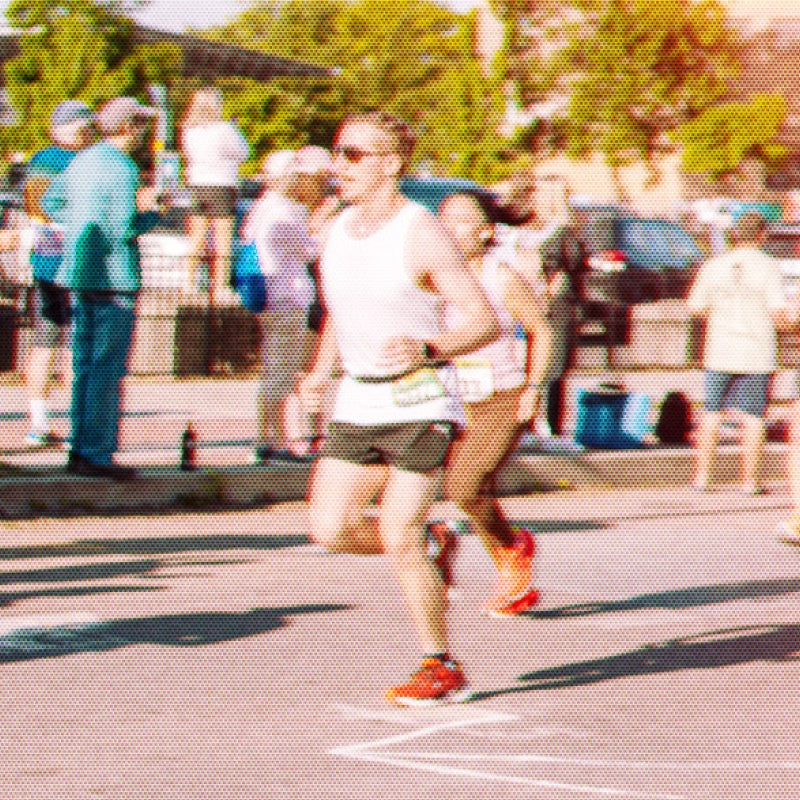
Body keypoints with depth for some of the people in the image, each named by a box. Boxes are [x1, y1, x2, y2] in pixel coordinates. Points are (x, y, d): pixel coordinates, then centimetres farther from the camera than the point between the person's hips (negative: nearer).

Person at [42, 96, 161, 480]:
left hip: (80, 274, 9)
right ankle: (97, 453, -6)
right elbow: (123, 228, -21)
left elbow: (50, 202, 21)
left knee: (84, 364, 13)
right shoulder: (122, 168, -15)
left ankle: (80, 449, 17)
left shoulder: (84, 160, 11)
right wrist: (151, 213, -4)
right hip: (113, 278, -9)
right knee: (107, 368, -6)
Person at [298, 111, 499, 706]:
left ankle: (442, 669, 5)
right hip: (357, 406, 7)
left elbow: (486, 322, -13)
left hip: (418, 405, -7)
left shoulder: (422, 234, -12)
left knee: (398, 539, -10)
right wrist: (321, 371, 10)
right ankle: (429, 543, 23)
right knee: (330, 529, -5)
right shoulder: (340, 229, 9)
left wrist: (426, 350, -30)